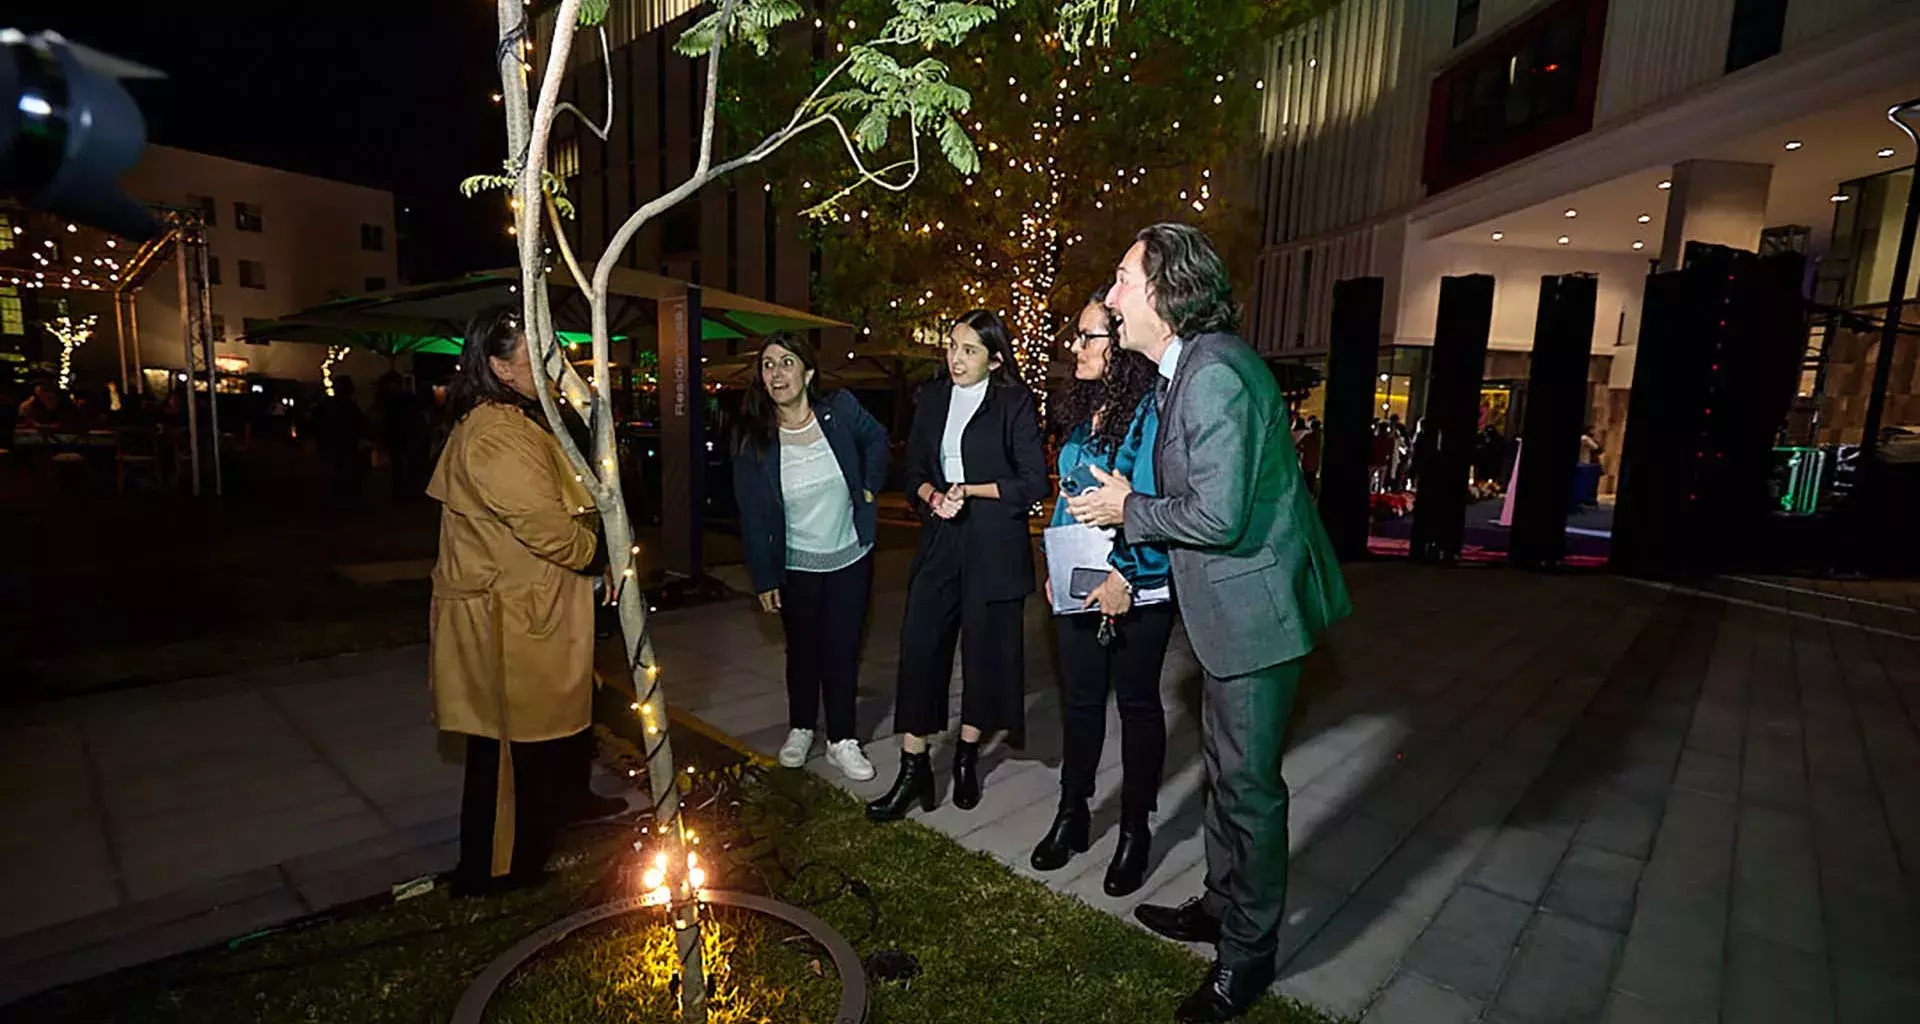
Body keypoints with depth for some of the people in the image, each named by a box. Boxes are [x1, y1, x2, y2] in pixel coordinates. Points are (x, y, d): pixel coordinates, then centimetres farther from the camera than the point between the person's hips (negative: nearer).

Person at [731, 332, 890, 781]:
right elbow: (753, 518, -8)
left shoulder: (841, 409, -12)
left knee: (842, 651, 6)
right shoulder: (753, 441, -13)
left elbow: (876, 439, 9)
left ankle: (842, 739, 20)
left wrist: (870, 488, -1)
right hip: (796, 565, 0)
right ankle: (800, 728, 35)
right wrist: (763, 580, -8)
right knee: (803, 650, 16)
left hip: (850, 557, 0)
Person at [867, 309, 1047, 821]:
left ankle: (966, 758, 29)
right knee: (919, 645, -2)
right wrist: (933, 495, -8)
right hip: (940, 542, 4)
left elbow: (1033, 482, -8)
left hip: (994, 546, -3)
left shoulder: (1015, 403, -4)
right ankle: (913, 768, 9)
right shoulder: (932, 399, 10)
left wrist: (969, 490, -12)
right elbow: (914, 469, 13)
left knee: (985, 648, 8)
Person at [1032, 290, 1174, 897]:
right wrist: (1055, 566, 12)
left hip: (1136, 589, -6)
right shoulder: (1082, 409, 9)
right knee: (1080, 700, 15)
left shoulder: (1152, 410, -14)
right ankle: (1072, 816, 31)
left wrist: (1123, 576, -23)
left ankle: (1135, 830, 27)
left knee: (1137, 705, 10)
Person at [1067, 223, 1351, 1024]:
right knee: (1224, 767, 22)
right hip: (1227, 606, 10)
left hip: (1254, 606, -10)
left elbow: (1218, 515, -28)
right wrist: (1124, 503, 7)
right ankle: (1222, 906, 42)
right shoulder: (1188, 367, 9)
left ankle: (1249, 951, 27)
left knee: (1247, 781, 5)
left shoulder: (1215, 371, -23)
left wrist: (1128, 510, -13)